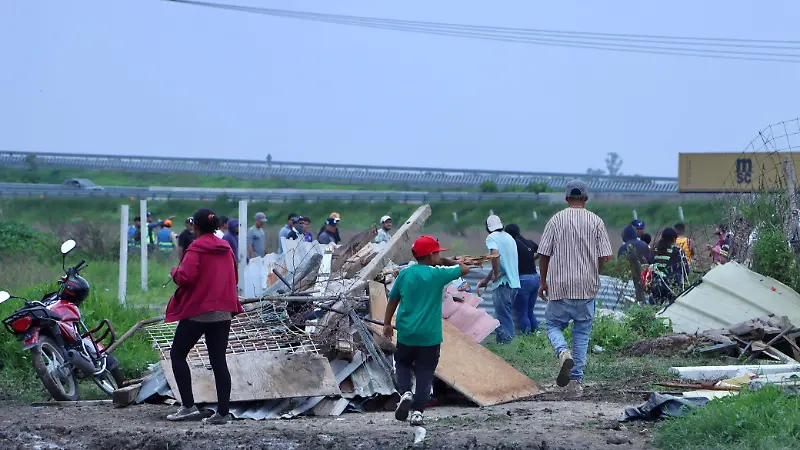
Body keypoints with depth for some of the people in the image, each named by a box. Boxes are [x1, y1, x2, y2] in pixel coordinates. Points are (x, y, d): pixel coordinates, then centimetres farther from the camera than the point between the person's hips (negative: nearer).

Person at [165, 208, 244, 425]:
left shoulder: (196, 248, -10)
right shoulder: (226, 249, 11)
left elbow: (185, 277, -19)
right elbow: (234, 279, 19)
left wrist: (175, 272, 0)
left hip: (197, 311, -6)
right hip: (223, 312, 6)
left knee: (177, 354, 7)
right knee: (218, 360, 6)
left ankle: (188, 405, -3)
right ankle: (223, 411, 0)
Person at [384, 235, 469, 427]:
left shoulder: (405, 274, 1)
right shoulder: (437, 274, -9)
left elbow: (393, 300, 8)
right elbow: (464, 269, 3)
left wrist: (387, 324, 19)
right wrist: (446, 262, 18)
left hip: (406, 334, 3)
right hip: (429, 336, -3)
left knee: (403, 363, 23)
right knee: (425, 372, 7)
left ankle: (405, 392, -3)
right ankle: (418, 412, -1)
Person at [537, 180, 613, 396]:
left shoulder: (556, 220, -1)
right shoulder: (596, 222, 1)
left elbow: (544, 254, -1)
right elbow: (604, 256, -1)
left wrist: (543, 281, 11)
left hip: (560, 286, -1)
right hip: (587, 287, 1)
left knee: (554, 324, 12)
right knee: (582, 331, 9)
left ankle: (563, 352, -19)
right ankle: (576, 380, 4)